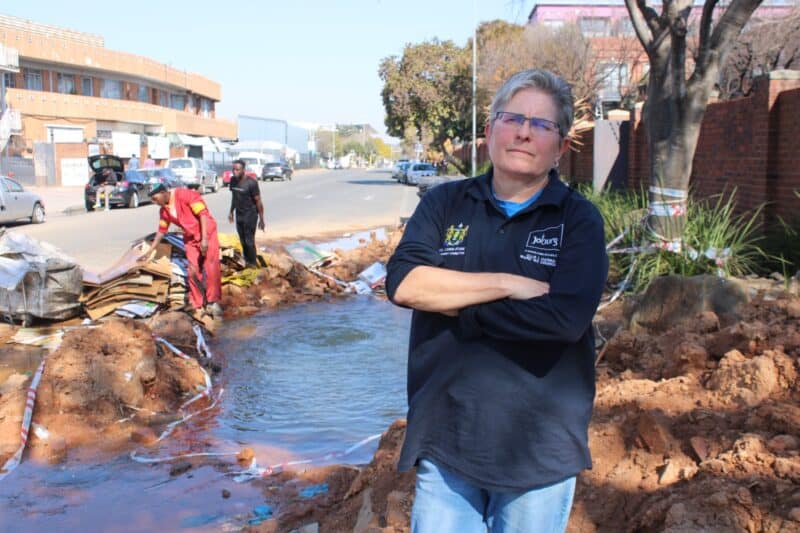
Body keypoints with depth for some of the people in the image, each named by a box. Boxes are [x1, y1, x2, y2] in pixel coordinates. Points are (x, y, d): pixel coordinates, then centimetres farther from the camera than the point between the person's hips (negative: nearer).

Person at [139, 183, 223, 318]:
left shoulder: (185, 195, -18)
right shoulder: (164, 210, 4)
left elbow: (203, 214, -21)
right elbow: (161, 231, 16)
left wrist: (204, 239, -26)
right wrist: (149, 251, 17)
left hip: (207, 234, -6)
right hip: (190, 238, 6)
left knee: (211, 269, -12)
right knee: (193, 271, -3)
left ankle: (213, 302, -4)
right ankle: (199, 305, 4)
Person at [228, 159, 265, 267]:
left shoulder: (251, 183, -19)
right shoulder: (233, 180, 1)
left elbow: (258, 201, -15)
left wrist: (261, 219, -14)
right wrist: (231, 212, 21)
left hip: (250, 215, -6)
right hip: (239, 214, 6)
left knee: (249, 241, -4)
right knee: (243, 241, 11)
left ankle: (253, 264, 8)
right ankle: (247, 262, 24)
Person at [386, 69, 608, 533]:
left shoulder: (579, 220, -3)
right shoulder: (445, 203, 3)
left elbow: (565, 317, -19)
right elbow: (403, 282, -12)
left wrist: (452, 307, -14)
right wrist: (509, 284, -17)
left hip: (539, 446, -1)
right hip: (446, 439, 2)